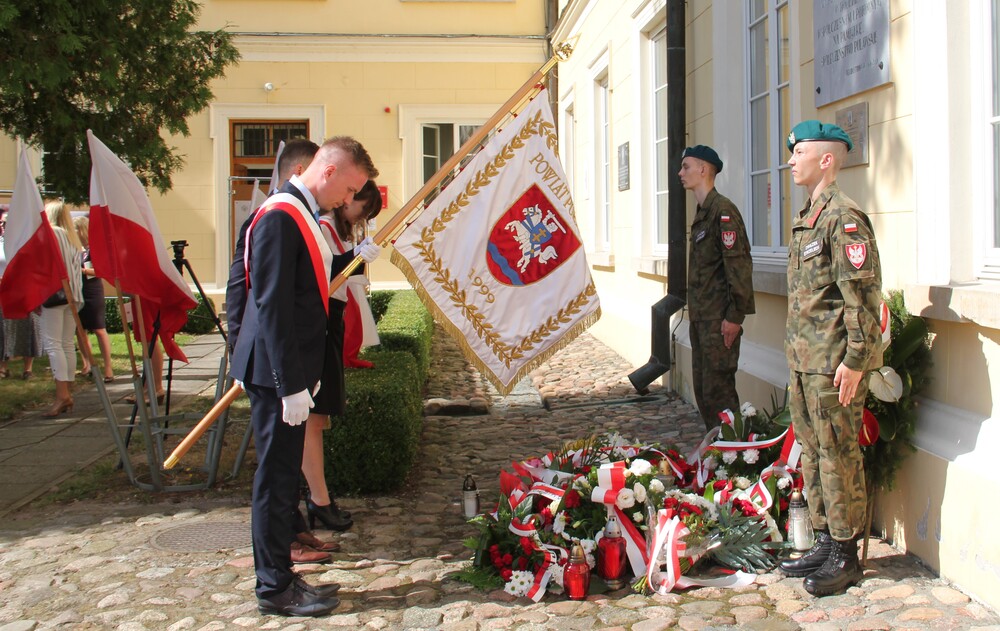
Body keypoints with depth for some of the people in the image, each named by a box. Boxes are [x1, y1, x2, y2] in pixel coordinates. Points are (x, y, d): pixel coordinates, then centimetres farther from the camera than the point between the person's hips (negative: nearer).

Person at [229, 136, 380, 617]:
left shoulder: (301, 214, 13)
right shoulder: (280, 216, -18)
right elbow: (271, 304, -23)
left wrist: (355, 257, 12)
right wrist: (291, 385, -23)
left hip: (289, 374, 10)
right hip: (276, 375, -10)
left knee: (283, 478, 16)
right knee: (276, 479, 0)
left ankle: (279, 578, 26)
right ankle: (274, 590, 12)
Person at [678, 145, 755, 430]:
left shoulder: (723, 210, -13)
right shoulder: (702, 212, 17)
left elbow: (739, 264, -19)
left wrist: (735, 317, -20)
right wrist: (694, 311, 17)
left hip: (719, 320, -10)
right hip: (700, 317, 10)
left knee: (718, 389, -7)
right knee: (702, 387, 14)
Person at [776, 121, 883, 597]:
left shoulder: (844, 216, -14)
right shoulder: (808, 216, 15)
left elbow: (863, 294, -18)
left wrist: (854, 360, -20)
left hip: (833, 363, -10)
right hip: (803, 360, 10)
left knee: (838, 455, -1)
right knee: (812, 452, 15)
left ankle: (845, 556, 9)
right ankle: (825, 542, 26)